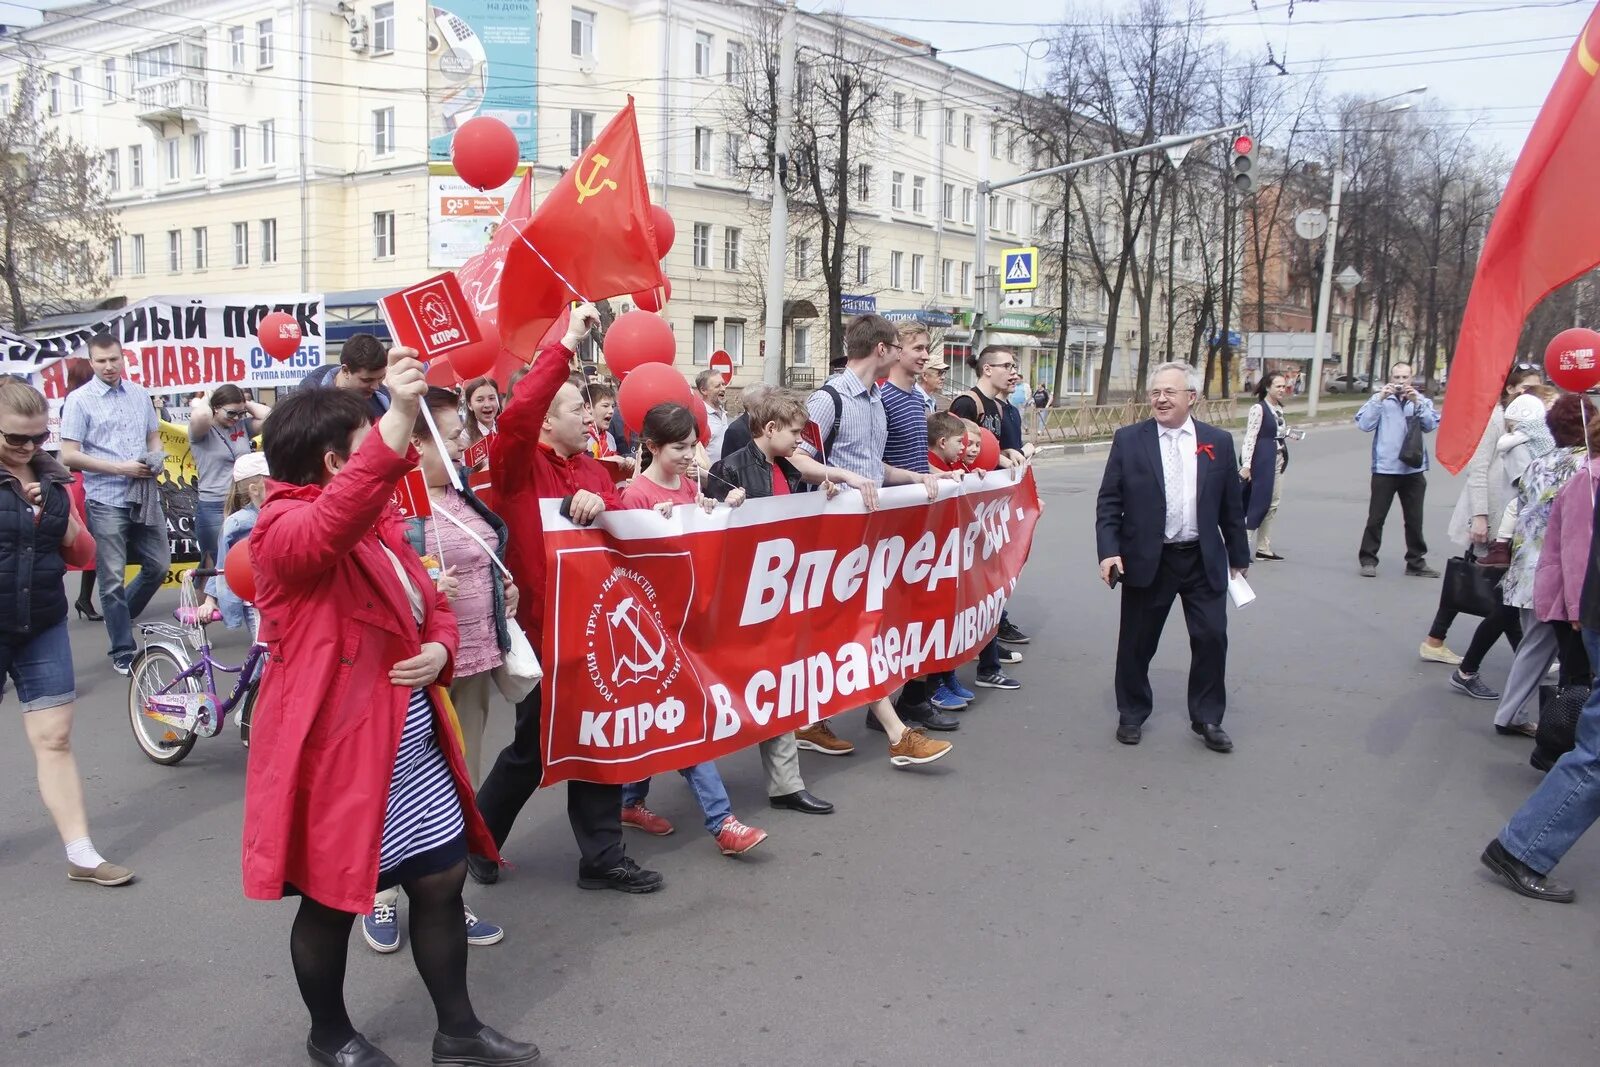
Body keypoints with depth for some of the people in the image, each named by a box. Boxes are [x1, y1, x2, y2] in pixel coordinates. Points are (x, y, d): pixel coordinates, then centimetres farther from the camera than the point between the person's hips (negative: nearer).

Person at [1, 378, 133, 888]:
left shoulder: (52, 476, 6)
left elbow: (83, 553, 10)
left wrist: (64, 521, -7)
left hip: (44, 628, 4)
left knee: (54, 740, 5)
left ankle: (82, 856, 9)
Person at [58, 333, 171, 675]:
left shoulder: (140, 394, 9)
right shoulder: (79, 400, -4)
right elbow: (69, 456, -9)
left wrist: (156, 458, -3)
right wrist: (121, 468, -16)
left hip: (145, 496, 4)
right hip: (106, 501, -4)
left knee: (158, 566, 9)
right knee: (112, 579, 1)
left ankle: (120, 616, 35)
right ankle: (122, 652, 11)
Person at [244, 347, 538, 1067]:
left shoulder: (378, 525, 11)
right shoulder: (285, 529, -17)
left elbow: (430, 604, 20)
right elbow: (333, 526, -42)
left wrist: (437, 650, -5)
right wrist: (398, 419, -55)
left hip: (413, 746, 8)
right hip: (337, 751, -8)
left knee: (442, 879, 13)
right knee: (331, 902, 12)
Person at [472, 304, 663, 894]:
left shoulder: (592, 469, 12)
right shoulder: (518, 463, -11)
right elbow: (516, 414, -31)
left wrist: (600, 505, -18)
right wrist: (566, 345, -27)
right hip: (537, 624, -7)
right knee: (532, 747, 6)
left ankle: (602, 857, 20)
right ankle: (477, 840, 30)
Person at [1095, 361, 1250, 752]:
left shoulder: (1218, 442, 3)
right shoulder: (1128, 440, -2)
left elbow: (1232, 506, 7)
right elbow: (1109, 502, -3)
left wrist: (1239, 558, 10)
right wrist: (1108, 551, -12)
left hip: (1204, 560, 2)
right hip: (1147, 559, -1)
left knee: (1212, 638, 3)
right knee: (1137, 642, 8)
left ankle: (1207, 719, 20)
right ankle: (1131, 715, 26)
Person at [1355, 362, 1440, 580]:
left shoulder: (1421, 400, 8)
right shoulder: (1380, 399, 4)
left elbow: (1431, 425, -5)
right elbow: (1364, 424, -9)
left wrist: (1416, 402, -14)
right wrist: (1380, 398, -15)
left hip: (1413, 469, 2)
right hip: (1385, 469, -2)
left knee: (1414, 520, 10)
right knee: (1376, 518, 0)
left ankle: (1416, 562, 19)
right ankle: (1368, 560, 7)